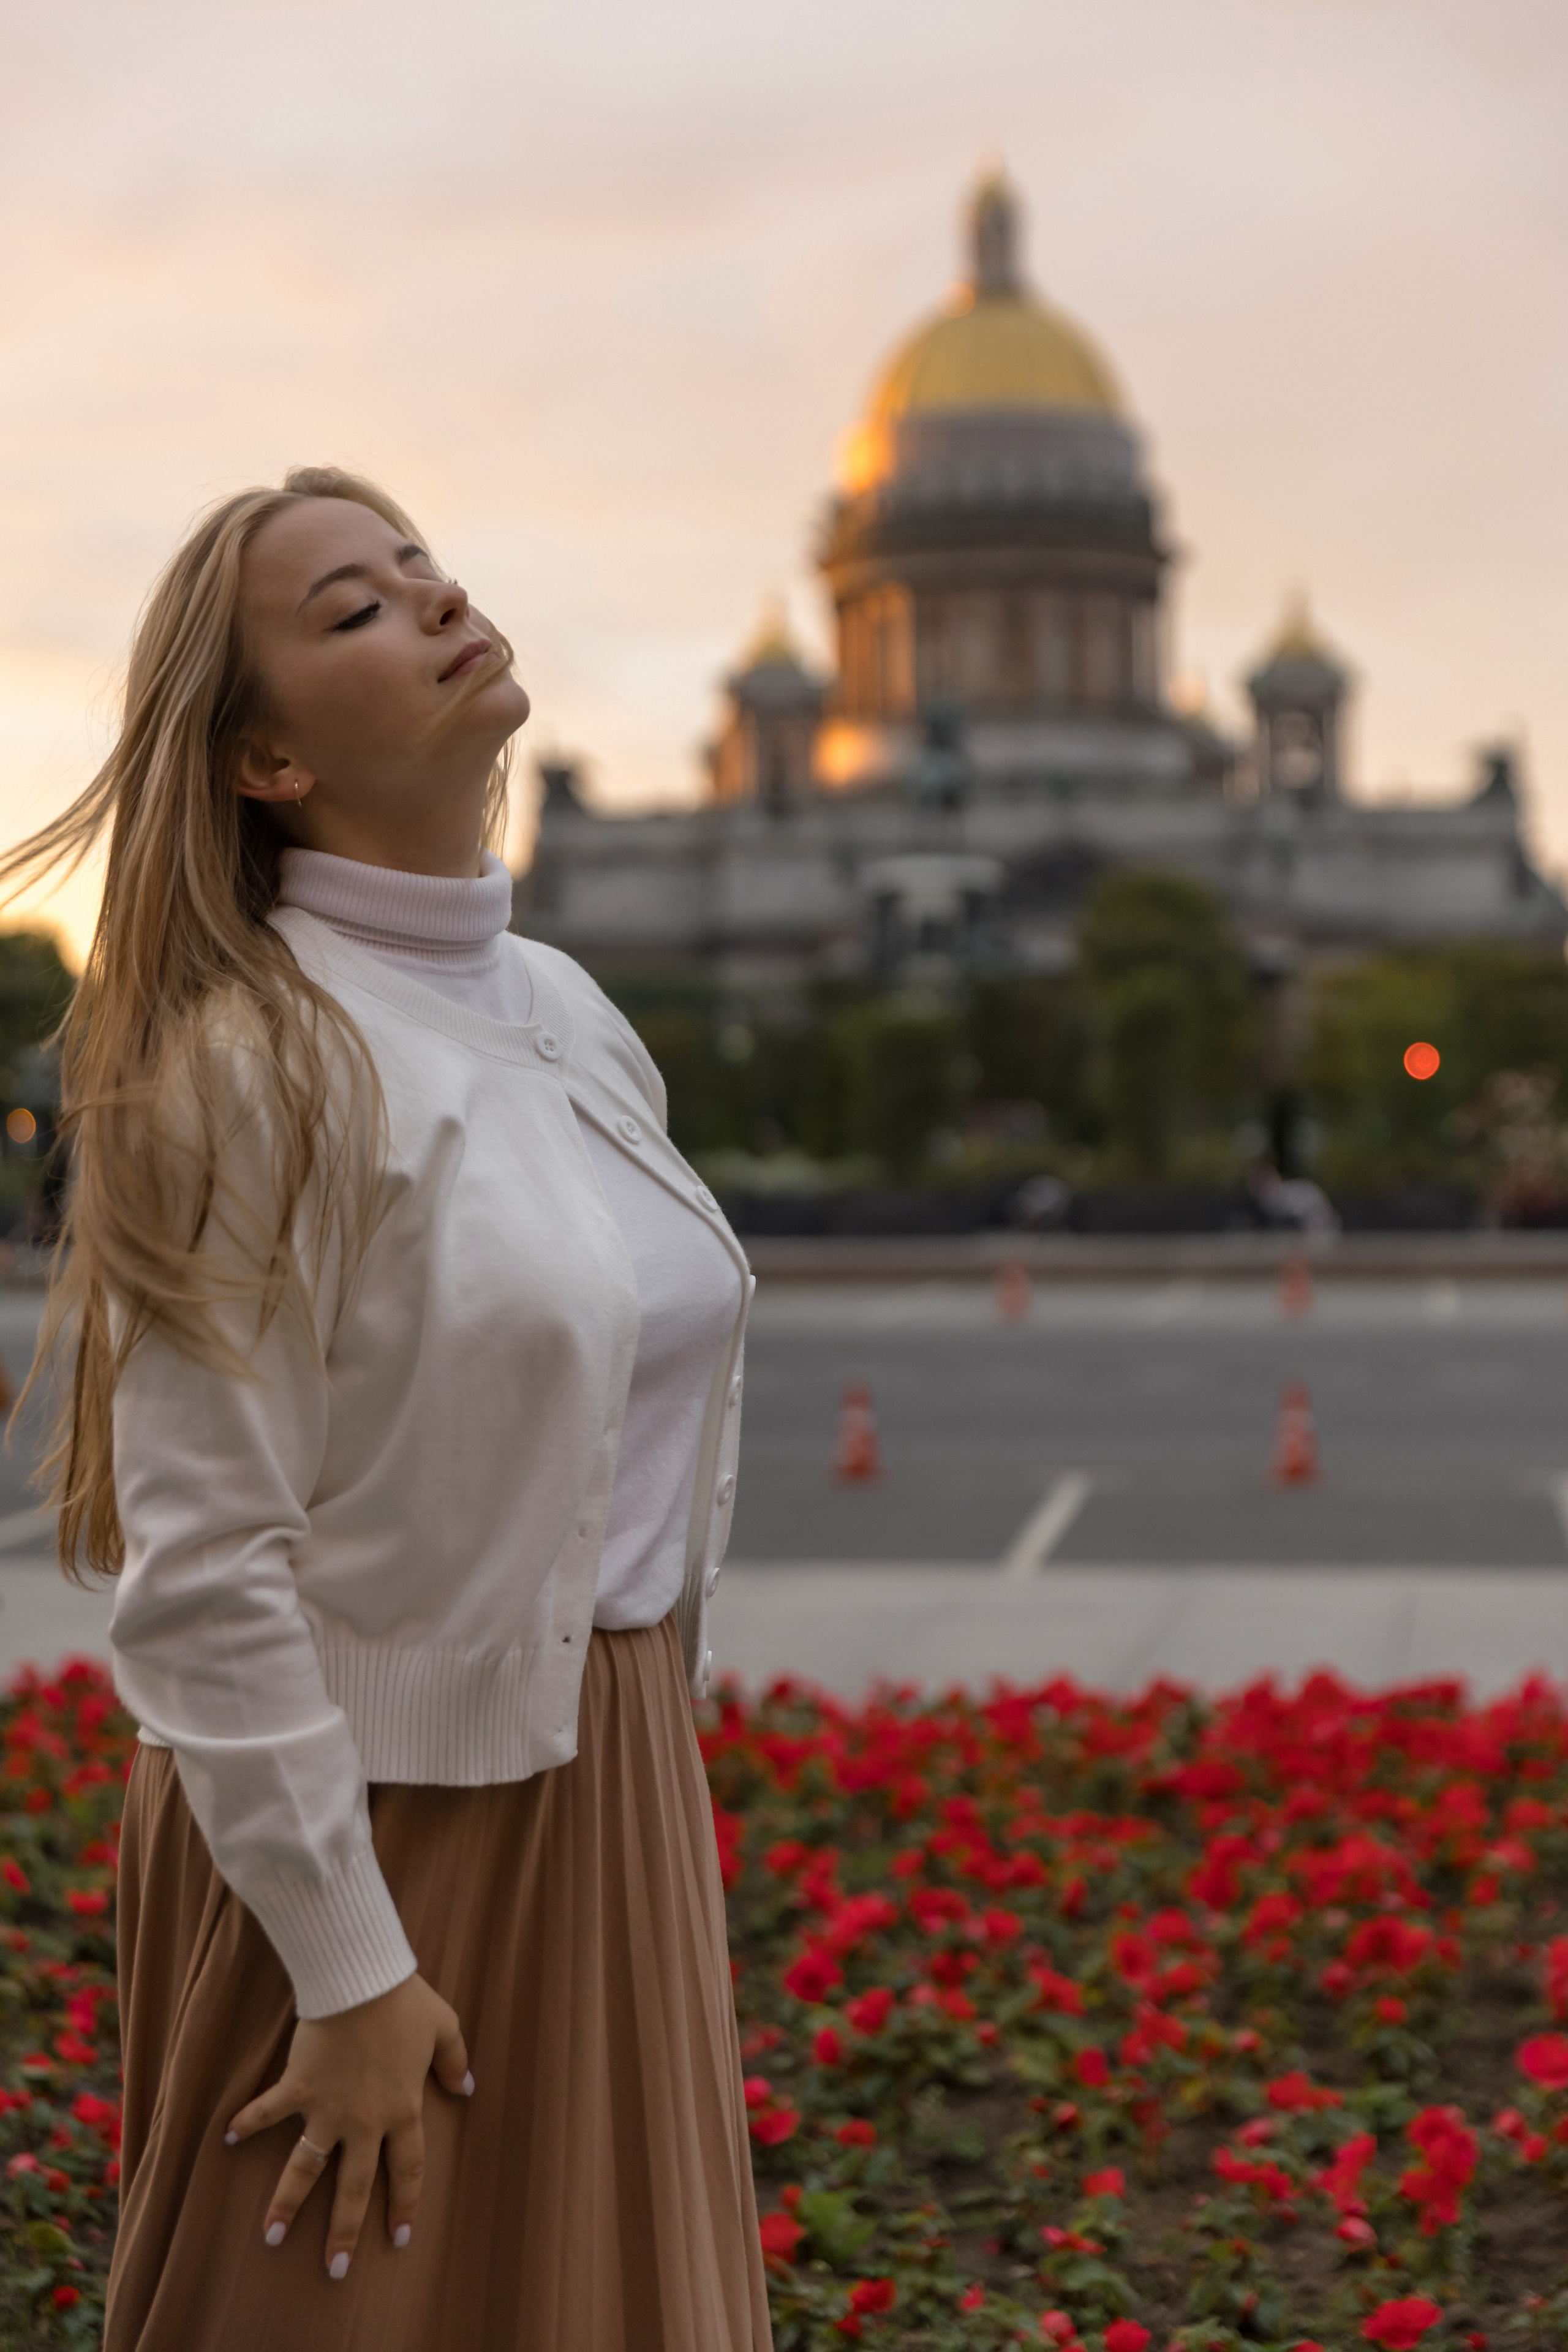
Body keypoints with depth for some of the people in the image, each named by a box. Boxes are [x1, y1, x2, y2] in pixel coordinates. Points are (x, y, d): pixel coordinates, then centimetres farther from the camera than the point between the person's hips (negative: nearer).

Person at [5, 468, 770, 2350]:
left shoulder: (568, 1009, 8)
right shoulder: (251, 1062, -15)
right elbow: (199, 1571, -18)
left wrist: (657, 1759, 15)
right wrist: (347, 1971, -17)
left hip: (607, 1798, 7)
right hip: (372, 1817, -7)